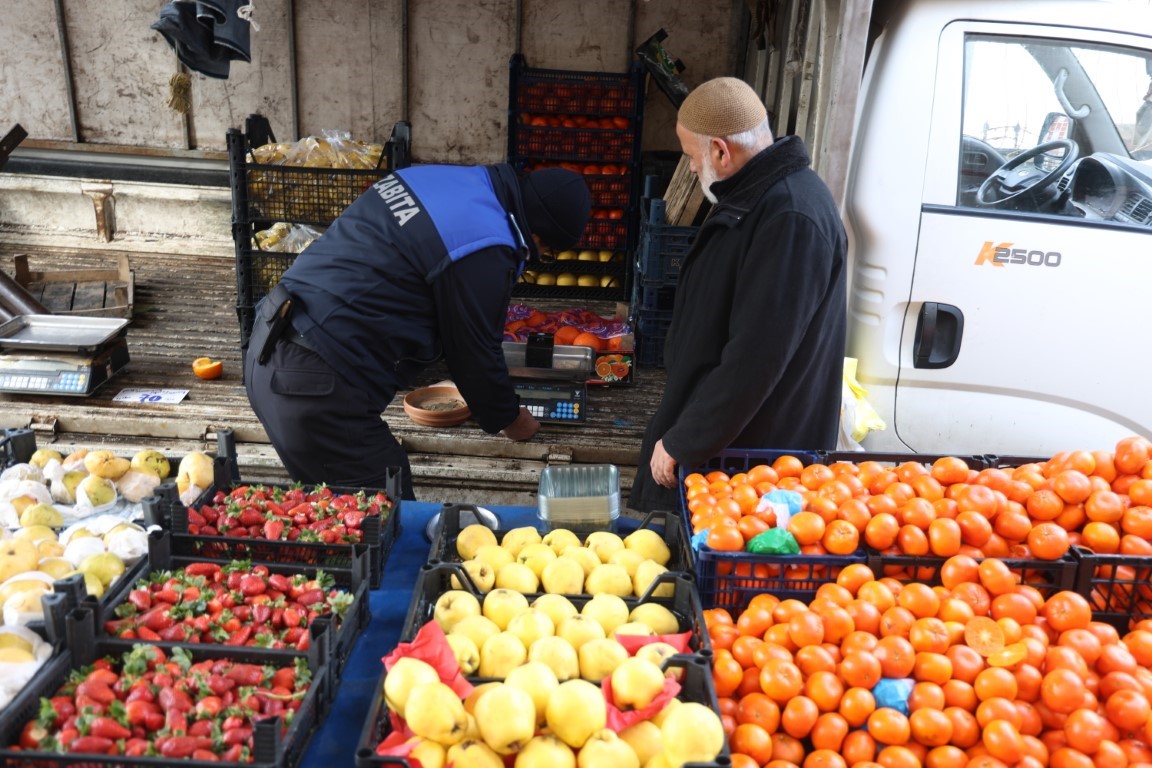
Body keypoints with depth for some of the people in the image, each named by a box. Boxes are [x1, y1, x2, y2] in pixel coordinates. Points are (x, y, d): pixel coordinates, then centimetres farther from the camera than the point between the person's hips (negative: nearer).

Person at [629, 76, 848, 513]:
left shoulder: (792, 219, -25)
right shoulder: (753, 196, 8)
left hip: (749, 454, -9)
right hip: (718, 435, 9)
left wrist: (682, 443, -19)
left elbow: (754, 360, -28)